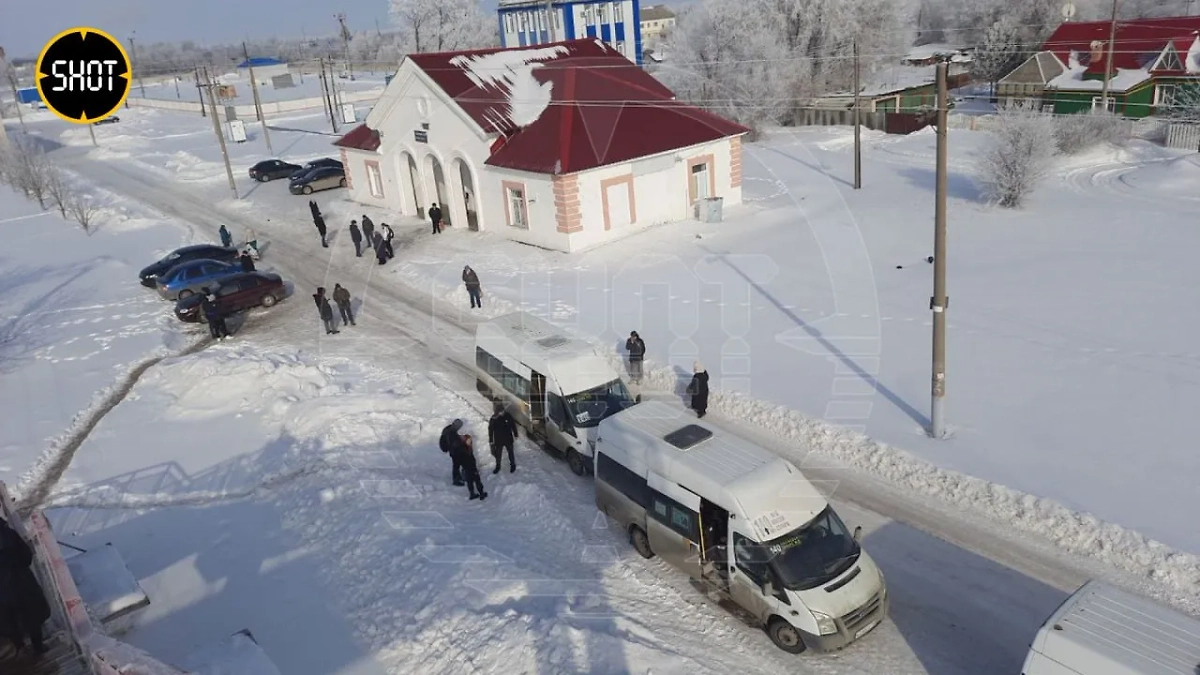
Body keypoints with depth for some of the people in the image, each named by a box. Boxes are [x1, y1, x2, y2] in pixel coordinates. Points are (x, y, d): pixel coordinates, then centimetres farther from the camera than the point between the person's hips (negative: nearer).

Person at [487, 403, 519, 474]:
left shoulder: (508, 416, -17)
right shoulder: (493, 419, -18)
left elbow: (513, 425, -3)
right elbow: (490, 430, -7)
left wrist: (515, 435, 4)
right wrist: (491, 440, -3)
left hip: (508, 439, 0)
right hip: (498, 440, 0)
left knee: (510, 452, 19)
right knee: (498, 454, 16)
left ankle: (513, 465, 41)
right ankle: (497, 466, 39)